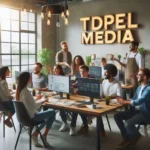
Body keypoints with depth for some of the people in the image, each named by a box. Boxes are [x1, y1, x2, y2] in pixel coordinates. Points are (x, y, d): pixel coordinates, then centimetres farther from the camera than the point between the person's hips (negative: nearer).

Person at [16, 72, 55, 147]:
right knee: (52, 113, 2)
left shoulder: (19, 90, 1)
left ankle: (35, 134, 17)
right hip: (30, 117, -9)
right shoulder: (26, 91, -26)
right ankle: (44, 135, 12)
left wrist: (36, 99, 14)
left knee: (47, 117, 24)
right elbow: (34, 107, -22)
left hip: (24, 115, 9)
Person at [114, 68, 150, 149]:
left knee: (127, 124, -31)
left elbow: (139, 101, -27)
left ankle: (136, 136, 5)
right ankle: (127, 139, 4)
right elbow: (134, 99, 13)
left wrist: (125, 102, -20)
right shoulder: (139, 87, 11)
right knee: (117, 116, -5)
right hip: (135, 110, 9)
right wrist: (125, 101, -7)